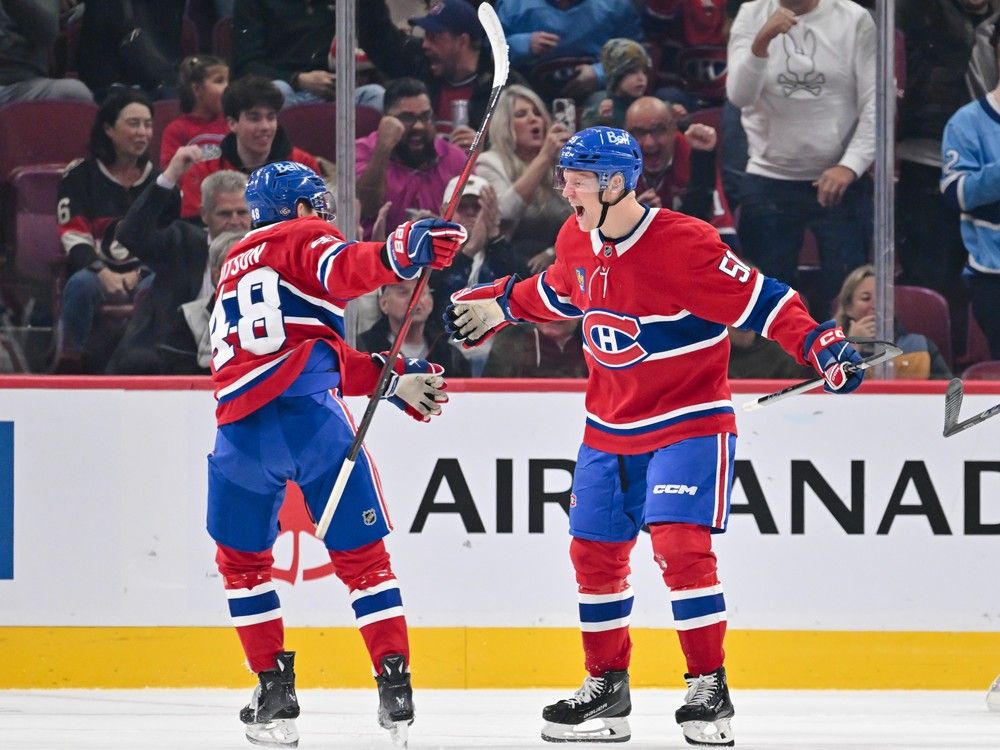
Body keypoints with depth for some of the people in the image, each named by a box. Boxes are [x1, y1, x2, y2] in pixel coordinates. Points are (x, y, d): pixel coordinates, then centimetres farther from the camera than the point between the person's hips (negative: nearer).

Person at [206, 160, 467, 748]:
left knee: (242, 559, 21)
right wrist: (404, 251, -29)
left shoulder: (234, 268, 31)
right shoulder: (303, 238, 12)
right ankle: (395, 688, 2)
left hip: (240, 428, 5)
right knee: (361, 554, 6)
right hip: (308, 414, -5)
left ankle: (275, 690, 14)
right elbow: (342, 270, -15)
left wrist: (391, 379, 23)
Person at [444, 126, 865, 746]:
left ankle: (710, 689, -10)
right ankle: (606, 687, 22)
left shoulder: (683, 244, -23)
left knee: (681, 545, -19)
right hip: (610, 427, 7)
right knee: (595, 551, 8)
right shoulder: (577, 241, 0)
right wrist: (497, 306, 26)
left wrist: (821, 345, -33)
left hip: (688, 422, -7)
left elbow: (760, 300, -22)